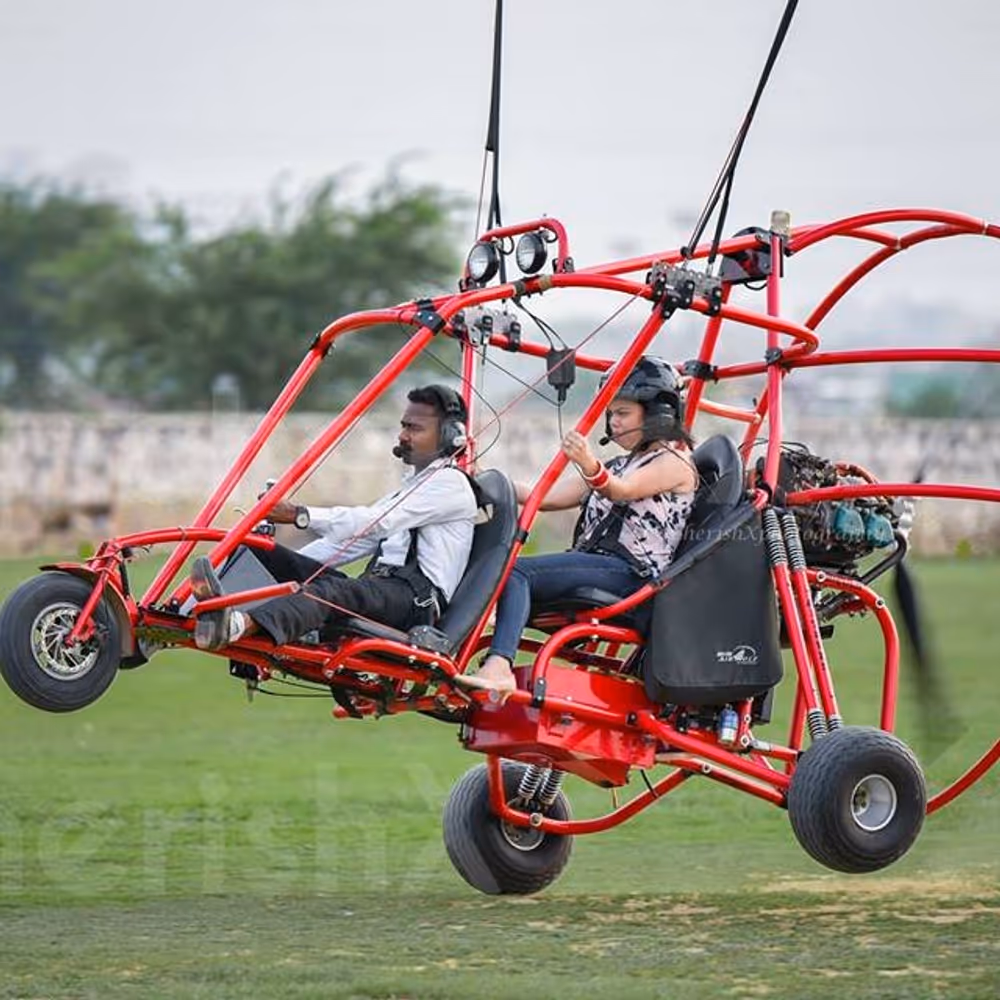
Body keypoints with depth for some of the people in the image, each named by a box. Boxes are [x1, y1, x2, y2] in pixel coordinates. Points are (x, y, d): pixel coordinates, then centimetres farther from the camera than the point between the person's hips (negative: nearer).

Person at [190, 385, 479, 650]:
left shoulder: (450, 484, 0)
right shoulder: (412, 486, 32)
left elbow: (376, 522, -15)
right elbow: (354, 540, 27)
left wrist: (299, 515, -23)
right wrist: (287, 564, 14)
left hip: (417, 598, -9)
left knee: (330, 591, -40)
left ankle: (238, 625, -67)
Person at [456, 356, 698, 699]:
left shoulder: (675, 462, 1)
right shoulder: (621, 465, 28)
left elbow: (620, 491, -21)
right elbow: (550, 498, 22)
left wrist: (590, 467, -42)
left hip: (630, 574, -8)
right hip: (594, 566, 8)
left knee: (515, 570, -27)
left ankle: (498, 665, -45)